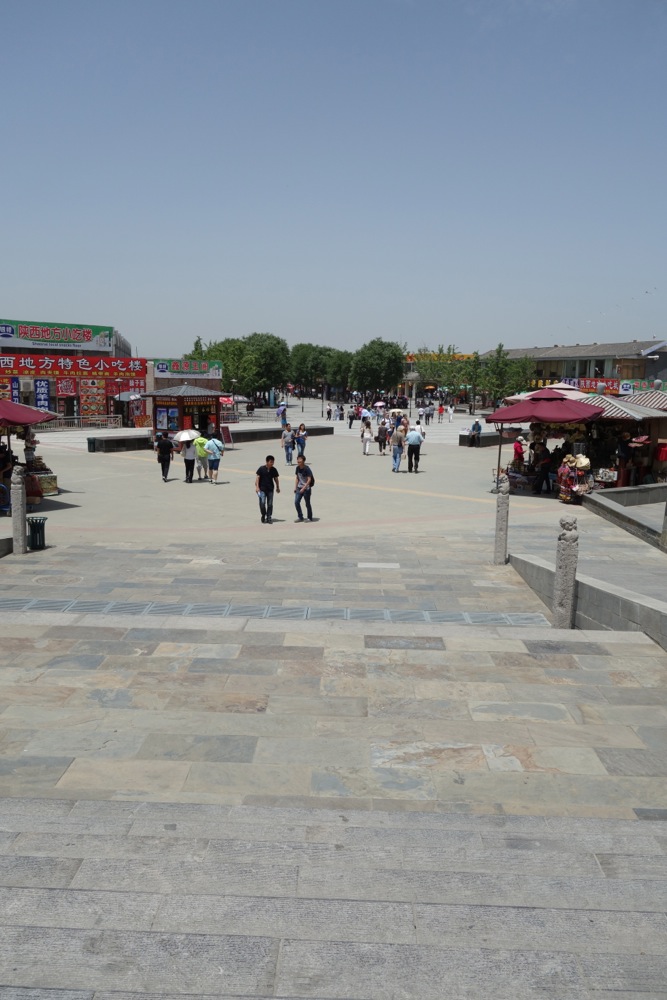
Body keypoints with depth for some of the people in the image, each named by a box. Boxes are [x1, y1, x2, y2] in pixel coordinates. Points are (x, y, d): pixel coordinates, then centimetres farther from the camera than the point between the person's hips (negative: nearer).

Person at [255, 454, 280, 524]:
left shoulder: (274, 470, 3)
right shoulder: (261, 469, -7)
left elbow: (276, 479, 14)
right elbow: (257, 477, -6)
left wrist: (277, 487, 17)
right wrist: (257, 487, -12)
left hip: (270, 489, 3)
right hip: (262, 489, -3)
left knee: (270, 504, 3)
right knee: (262, 503, -9)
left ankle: (269, 518, 12)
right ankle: (263, 517, 11)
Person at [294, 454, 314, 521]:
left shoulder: (307, 469, -16)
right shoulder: (297, 468, 3)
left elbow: (309, 479, -17)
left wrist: (303, 488, -21)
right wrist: (295, 487, 7)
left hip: (306, 488, -6)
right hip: (299, 488, 6)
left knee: (307, 504, 3)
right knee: (296, 502, -3)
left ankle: (309, 518, 18)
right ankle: (300, 517, 9)